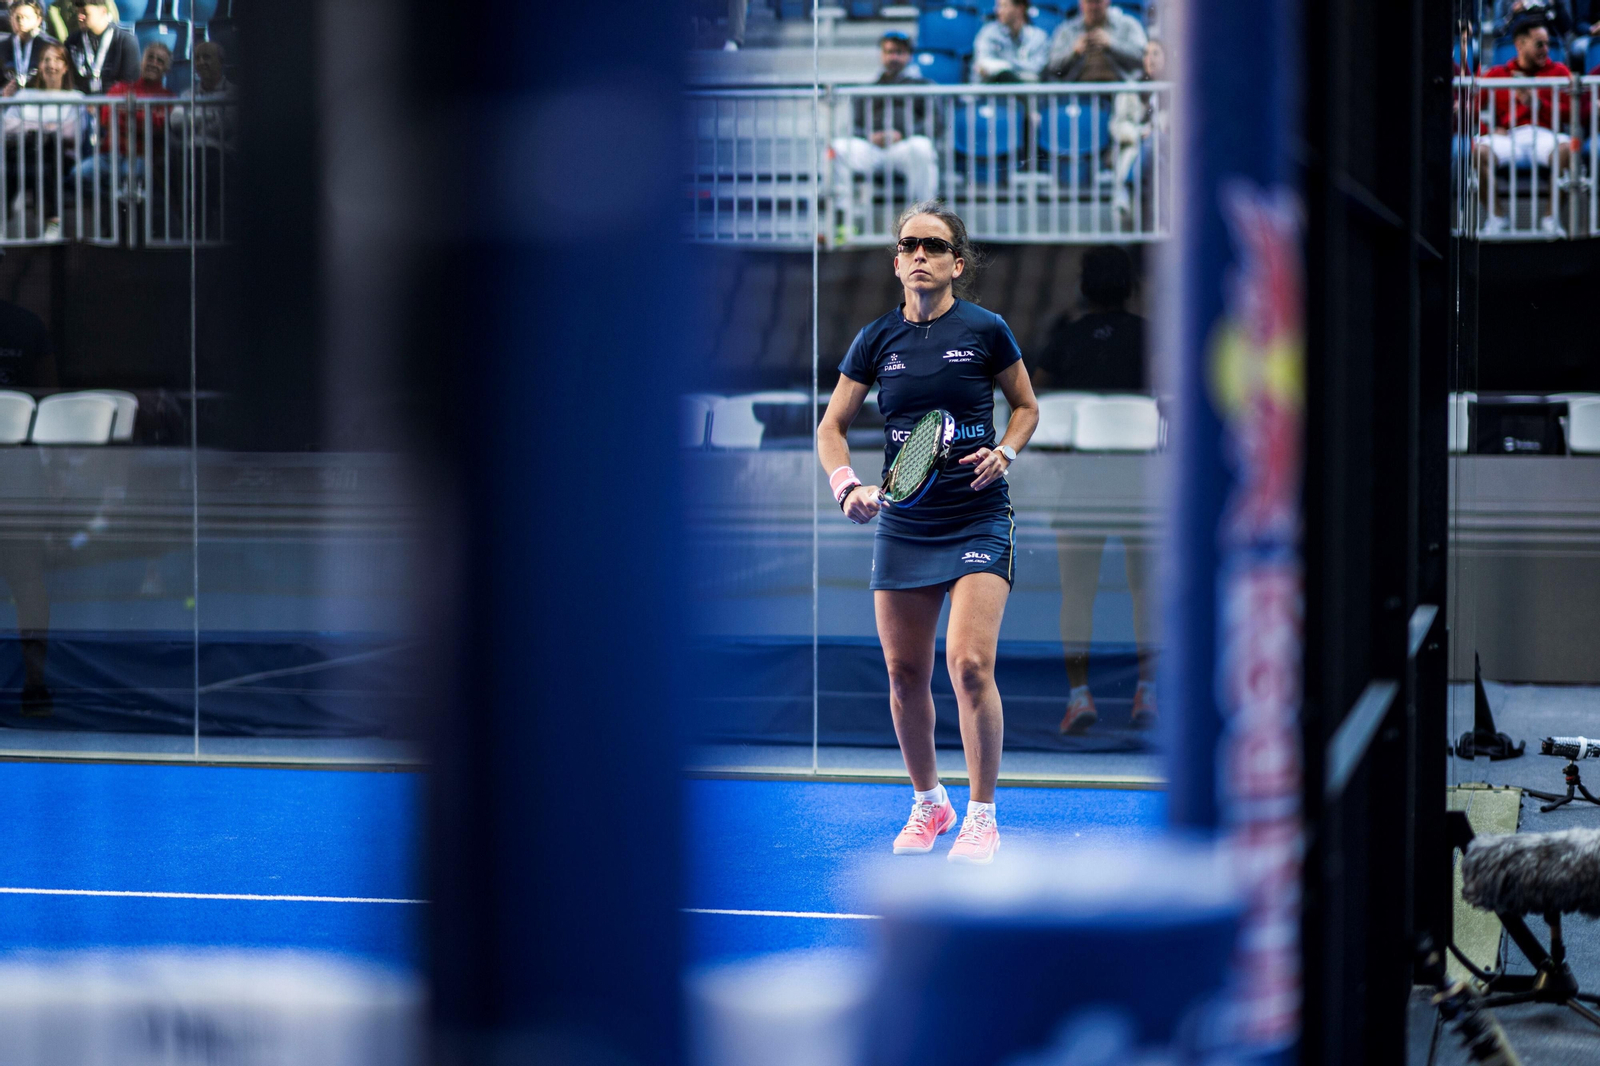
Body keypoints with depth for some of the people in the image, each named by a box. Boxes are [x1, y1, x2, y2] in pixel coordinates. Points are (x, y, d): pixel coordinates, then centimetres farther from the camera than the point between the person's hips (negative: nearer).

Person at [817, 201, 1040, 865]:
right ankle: (927, 802, 27)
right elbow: (832, 426, 9)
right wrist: (847, 486, -8)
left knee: (970, 665, -16)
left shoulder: (986, 331, -3)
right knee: (905, 675, 6)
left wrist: (1005, 453, -8)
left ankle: (982, 816, -1)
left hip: (978, 520, -3)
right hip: (902, 528, 3)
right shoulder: (876, 341, 3)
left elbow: (1026, 406, 11)